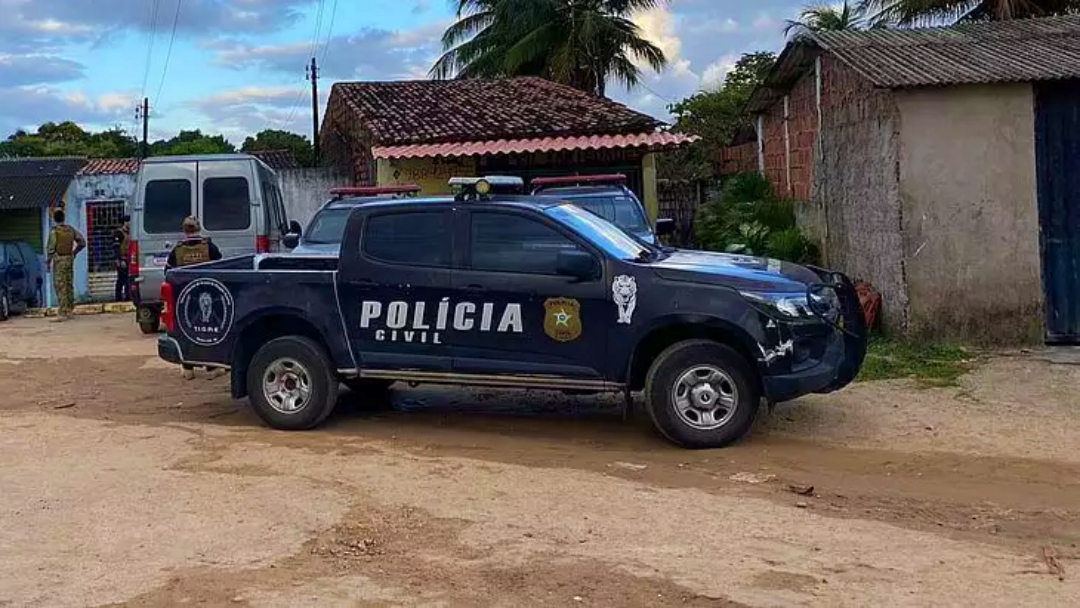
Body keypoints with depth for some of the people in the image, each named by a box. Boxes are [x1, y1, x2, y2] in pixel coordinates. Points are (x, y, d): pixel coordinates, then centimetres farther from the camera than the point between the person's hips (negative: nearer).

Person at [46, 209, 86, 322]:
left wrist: (48, 262, -4)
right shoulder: (71, 230, 7)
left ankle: (62, 313, -9)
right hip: (70, 259, 6)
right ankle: (70, 311, 18)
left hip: (59, 260, -6)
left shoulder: (54, 231, -10)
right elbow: (82, 242, 10)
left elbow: (51, 248, -12)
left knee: (60, 287, -6)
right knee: (69, 285, 12)